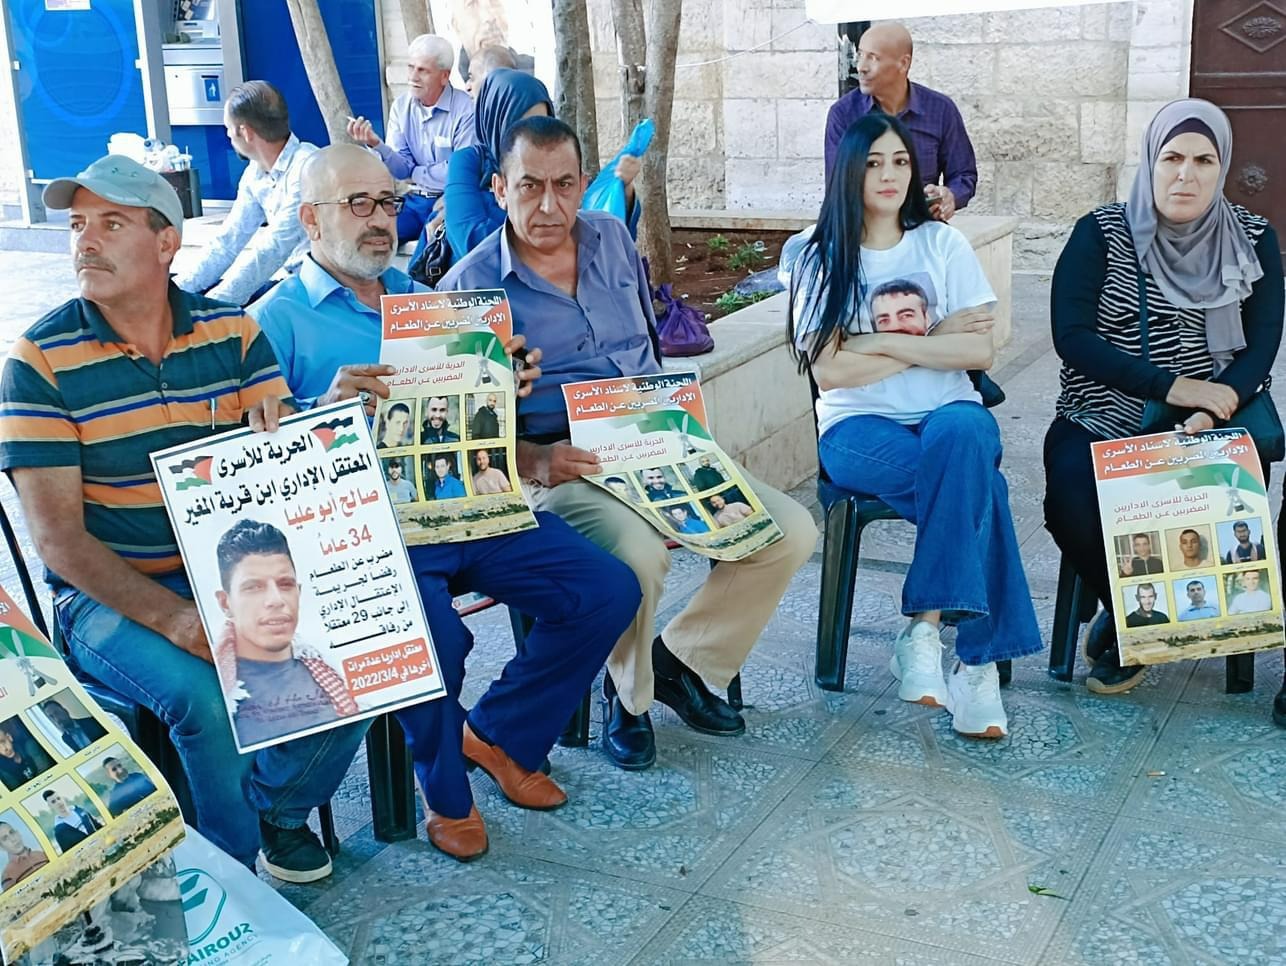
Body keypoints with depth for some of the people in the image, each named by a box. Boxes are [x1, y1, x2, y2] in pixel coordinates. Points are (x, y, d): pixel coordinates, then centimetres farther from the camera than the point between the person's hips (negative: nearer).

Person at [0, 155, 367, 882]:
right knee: (208, 695, -29)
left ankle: (277, 808, 13)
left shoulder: (233, 333, 1)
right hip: (112, 594, -3)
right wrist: (174, 618, -26)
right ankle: (232, 870, 0)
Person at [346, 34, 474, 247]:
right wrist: (376, 144, -17)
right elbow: (402, 170, 2)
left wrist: (415, 173, -2)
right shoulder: (401, 106, 6)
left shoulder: (464, 109, -12)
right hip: (417, 200, 5)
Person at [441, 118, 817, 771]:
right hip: (559, 467, -6)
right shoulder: (470, 288, -6)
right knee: (636, 554, -37)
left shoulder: (613, 238, 11)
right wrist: (535, 460, -25)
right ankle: (628, 692, -3)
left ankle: (683, 660, 10)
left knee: (791, 531, -9)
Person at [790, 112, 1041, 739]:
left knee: (960, 435, -36)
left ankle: (925, 625, -30)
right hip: (859, 429, -2)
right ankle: (978, 657, -26)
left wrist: (883, 341, -9)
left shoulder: (943, 245, 10)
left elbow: (980, 351, -2)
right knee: (976, 482, -32)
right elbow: (828, 371, -8)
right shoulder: (820, 260, 6)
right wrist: (932, 339, -6)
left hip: (951, 415, 2)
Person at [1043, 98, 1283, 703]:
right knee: (1073, 507, -29)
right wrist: (1171, 386, -19)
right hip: (1101, 423, -1)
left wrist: (1212, 412, -22)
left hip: (1211, 426, 2)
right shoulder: (1102, 234, 0)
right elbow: (1072, 336, -11)